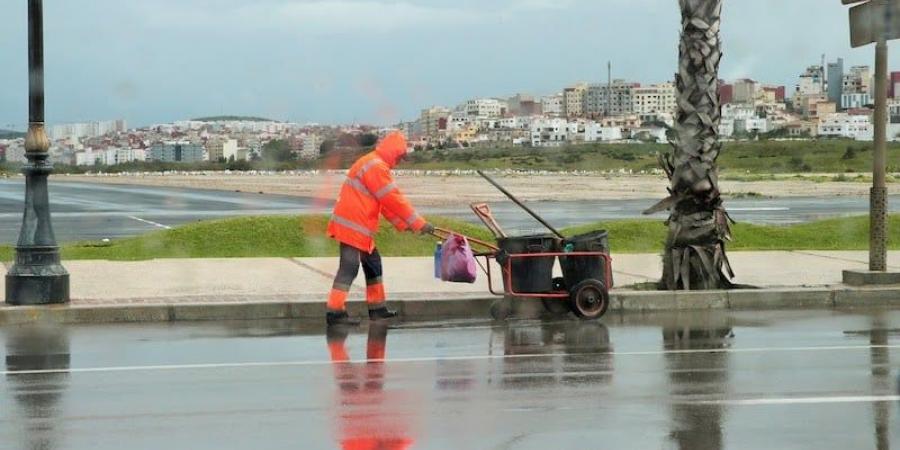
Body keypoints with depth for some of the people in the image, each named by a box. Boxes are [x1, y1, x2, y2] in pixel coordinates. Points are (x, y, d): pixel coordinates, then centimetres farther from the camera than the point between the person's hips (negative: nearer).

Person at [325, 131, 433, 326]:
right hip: (353, 226, -11)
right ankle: (335, 311, -13)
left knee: (373, 263, 16)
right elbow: (394, 199, -17)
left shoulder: (375, 165, 18)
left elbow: (386, 201, 19)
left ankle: (377, 308, 22)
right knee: (349, 268, -12)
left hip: (359, 226, 11)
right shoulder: (376, 167, -16)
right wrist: (420, 224, -12)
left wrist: (403, 224, 13)